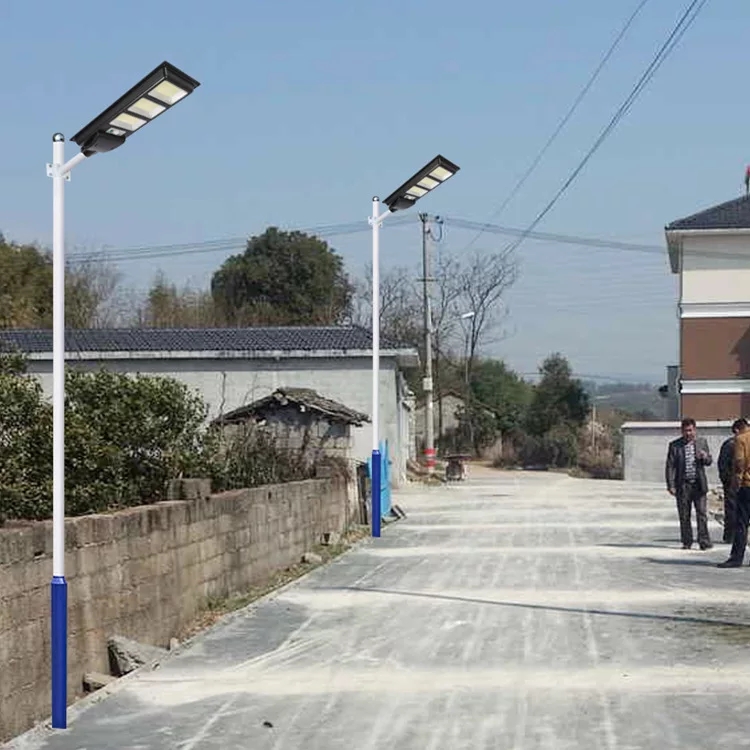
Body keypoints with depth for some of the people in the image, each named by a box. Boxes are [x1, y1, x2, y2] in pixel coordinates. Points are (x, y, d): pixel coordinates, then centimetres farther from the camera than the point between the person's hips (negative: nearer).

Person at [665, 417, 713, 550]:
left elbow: (709, 461, 11)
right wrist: (671, 485, -8)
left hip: (699, 484, 0)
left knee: (701, 513, -5)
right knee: (684, 516, 5)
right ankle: (687, 542, 14)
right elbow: (670, 466, 0)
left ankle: (704, 542, -4)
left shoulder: (702, 442, 7)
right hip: (683, 485, 0)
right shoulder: (675, 445, 1)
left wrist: (705, 457, -14)